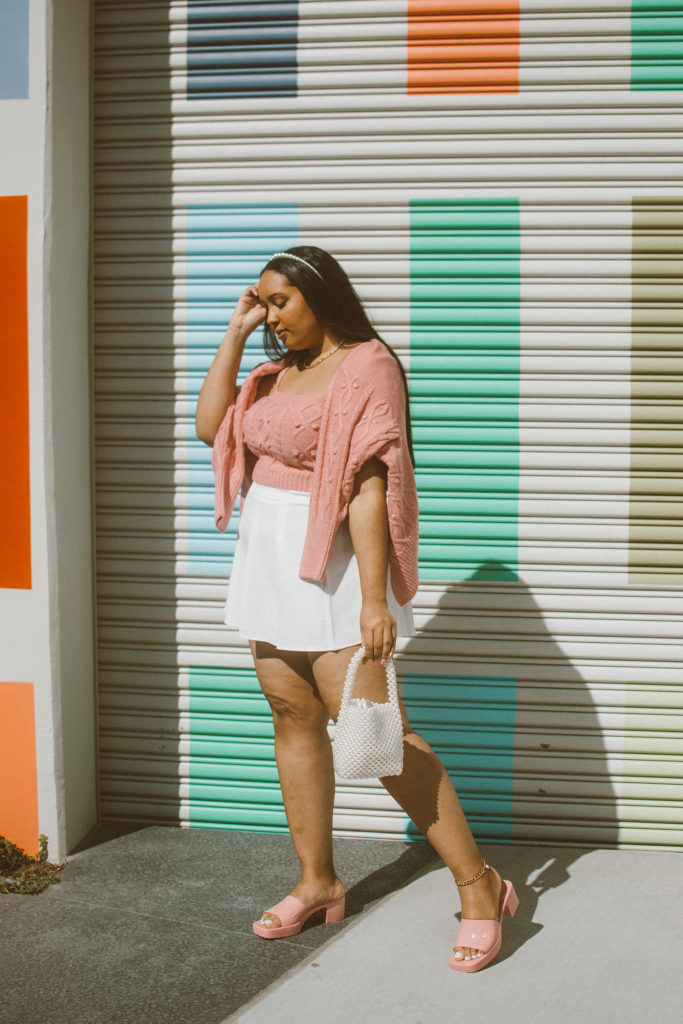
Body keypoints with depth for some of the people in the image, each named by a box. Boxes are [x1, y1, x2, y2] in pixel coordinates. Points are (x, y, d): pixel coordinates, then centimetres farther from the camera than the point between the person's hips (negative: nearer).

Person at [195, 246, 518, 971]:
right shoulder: (280, 374, 13)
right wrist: (235, 332, 7)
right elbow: (209, 425, 11)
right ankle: (317, 883, 22)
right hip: (270, 563, 8)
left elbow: (369, 486, -20)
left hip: (331, 571, -8)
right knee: (294, 718, 10)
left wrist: (375, 599, -24)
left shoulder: (365, 367, -12)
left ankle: (480, 887, 0)